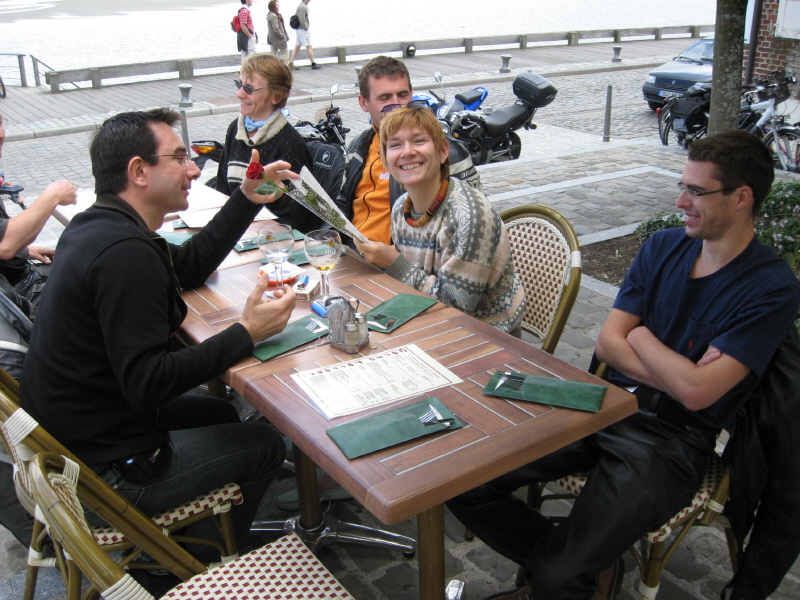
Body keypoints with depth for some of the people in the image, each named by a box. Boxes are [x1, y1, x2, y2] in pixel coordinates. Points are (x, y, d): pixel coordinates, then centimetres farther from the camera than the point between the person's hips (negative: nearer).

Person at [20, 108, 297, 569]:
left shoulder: (95, 225, 4)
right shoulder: (125, 253, -29)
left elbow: (191, 266, 17)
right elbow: (147, 383, -31)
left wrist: (248, 199, 14)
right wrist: (247, 333, -27)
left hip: (68, 428, 10)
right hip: (104, 466, -10)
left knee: (218, 414, 26)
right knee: (265, 445, 8)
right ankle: (205, 565, 32)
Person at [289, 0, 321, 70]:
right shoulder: (303, 7, -18)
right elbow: (302, 20, -24)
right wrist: (306, 28, -12)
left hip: (298, 30, 10)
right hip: (303, 30, -10)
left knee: (297, 47, 8)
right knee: (309, 47, -3)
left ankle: (291, 63, 6)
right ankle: (313, 64, 2)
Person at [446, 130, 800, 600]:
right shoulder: (663, 246, 8)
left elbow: (695, 392, -19)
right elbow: (607, 342, 4)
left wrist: (641, 337, -4)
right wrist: (676, 372, -11)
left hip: (672, 442, -6)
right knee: (464, 481, -9)